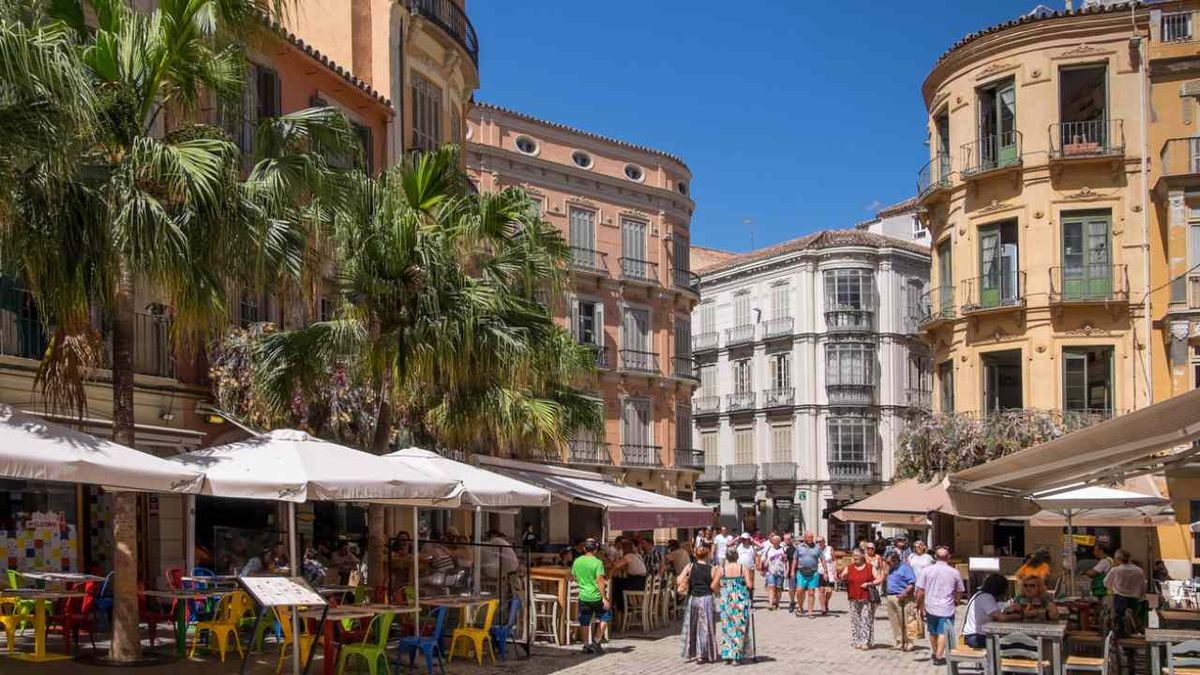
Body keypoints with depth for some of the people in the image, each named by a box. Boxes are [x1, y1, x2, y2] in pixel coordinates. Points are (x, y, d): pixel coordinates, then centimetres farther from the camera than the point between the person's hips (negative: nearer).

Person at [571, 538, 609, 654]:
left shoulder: (577, 561, 1)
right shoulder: (598, 562, -13)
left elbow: (574, 578, 13)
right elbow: (600, 581, -18)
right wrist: (605, 599, -16)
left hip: (583, 596, 4)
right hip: (596, 596, -4)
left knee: (584, 622, 11)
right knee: (605, 617, 15)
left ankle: (586, 645, 12)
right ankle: (596, 641, 9)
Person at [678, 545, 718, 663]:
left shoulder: (690, 567, -3)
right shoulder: (711, 569, -6)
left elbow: (678, 581, -9)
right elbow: (713, 587, -7)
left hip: (692, 598, 2)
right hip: (706, 599, -2)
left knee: (691, 626, 14)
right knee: (705, 627, 6)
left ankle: (691, 653, 19)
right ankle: (702, 655, 6)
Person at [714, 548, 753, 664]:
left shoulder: (721, 569, -2)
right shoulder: (743, 568, -3)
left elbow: (714, 586, -3)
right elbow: (749, 585, -10)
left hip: (726, 600, 1)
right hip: (741, 601, -1)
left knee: (727, 627, 11)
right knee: (740, 628, 7)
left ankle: (728, 654, 5)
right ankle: (737, 656, 7)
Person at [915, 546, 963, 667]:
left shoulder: (926, 570, -2)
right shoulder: (954, 572, -2)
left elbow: (920, 591, -4)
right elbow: (959, 592, 8)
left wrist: (919, 604, 9)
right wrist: (955, 601, 26)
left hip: (930, 607, 2)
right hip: (947, 608, -2)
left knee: (933, 632, 18)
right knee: (943, 633, -1)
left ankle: (935, 654, 32)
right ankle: (939, 657, -8)